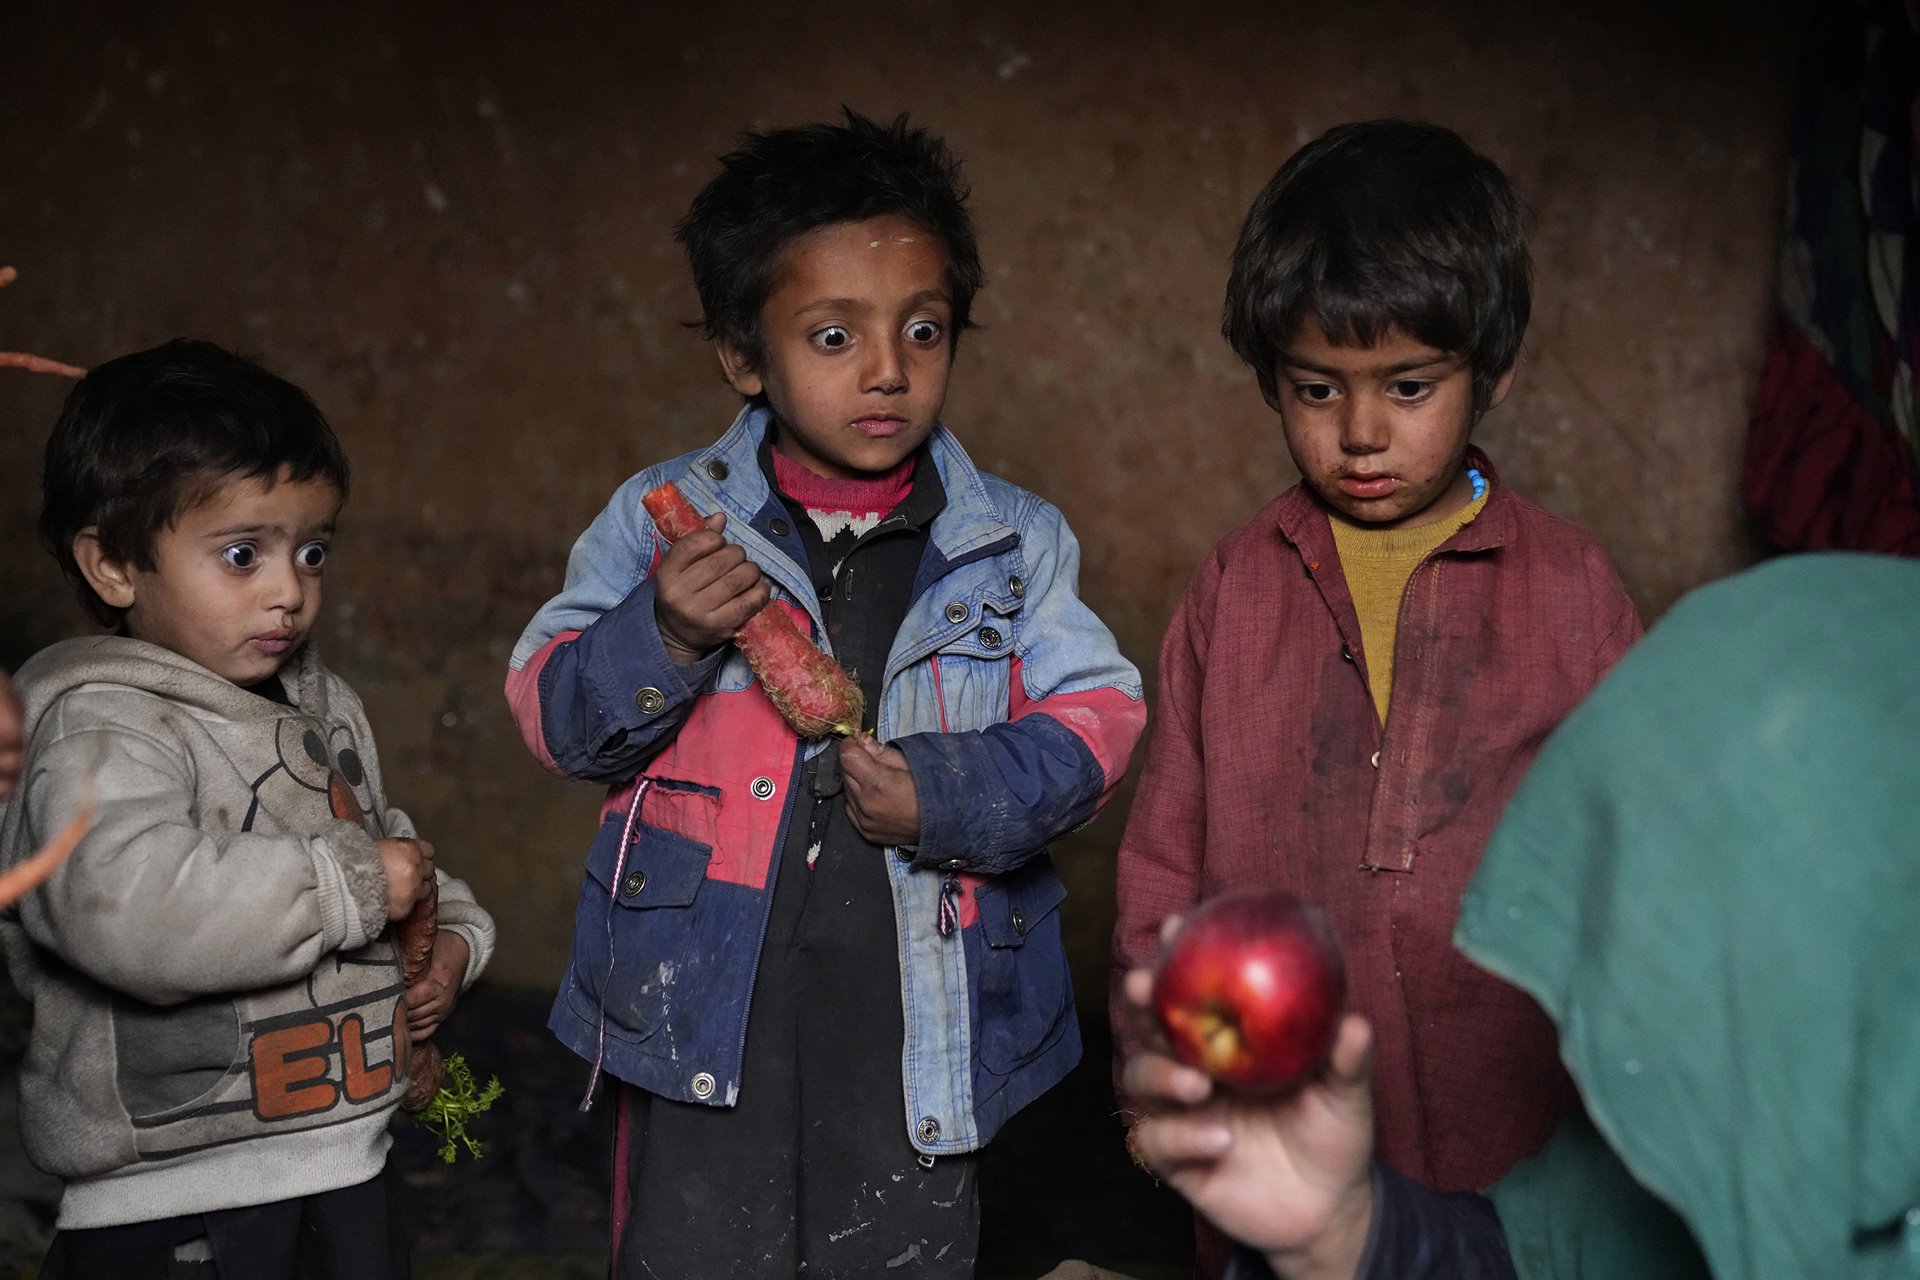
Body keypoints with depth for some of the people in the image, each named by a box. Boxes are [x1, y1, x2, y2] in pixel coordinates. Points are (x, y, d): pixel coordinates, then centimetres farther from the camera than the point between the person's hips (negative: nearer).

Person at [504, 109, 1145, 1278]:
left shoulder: (1015, 544, 0)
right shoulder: (664, 522, -2)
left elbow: (1101, 718, -2)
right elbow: (553, 717, -2)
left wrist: (956, 796, -19)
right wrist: (659, 636, -22)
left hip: (918, 1026, 1)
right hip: (704, 1016, 0)